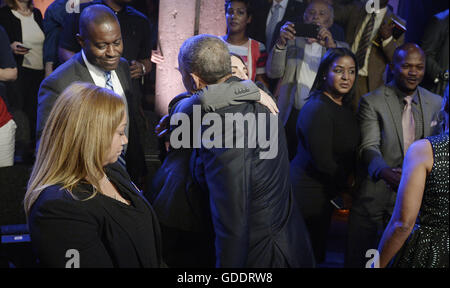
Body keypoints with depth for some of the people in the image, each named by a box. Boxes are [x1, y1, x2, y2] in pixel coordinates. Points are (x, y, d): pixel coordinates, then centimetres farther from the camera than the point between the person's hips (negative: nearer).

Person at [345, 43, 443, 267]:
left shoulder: (436, 104, 7)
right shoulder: (372, 102, -7)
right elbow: (369, 147, -16)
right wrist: (386, 172, -36)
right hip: (375, 196, -3)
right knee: (358, 259, 7)